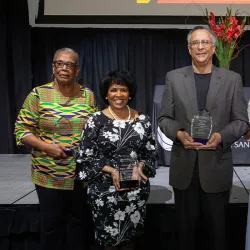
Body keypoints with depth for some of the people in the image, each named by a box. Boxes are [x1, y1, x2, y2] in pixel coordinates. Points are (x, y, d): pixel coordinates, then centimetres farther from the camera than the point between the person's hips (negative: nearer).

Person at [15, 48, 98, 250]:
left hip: (82, 173, 3)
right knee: (52, 223, 10)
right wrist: (47, 147, -19)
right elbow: (21, 130, -6)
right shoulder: (38, 94, -6)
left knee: (78, 220, 17)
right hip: (49, 174, -2)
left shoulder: (88, 95, 2)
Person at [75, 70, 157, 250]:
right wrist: (111, 170, -17)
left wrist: (140, 166, -12)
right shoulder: (96, 120, -6)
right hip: (105, 190, -2)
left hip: (136, 189, 3)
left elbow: (151, 153, 7)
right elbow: (85, 157, -6)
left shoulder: (142, 120, 2)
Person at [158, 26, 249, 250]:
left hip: (217, 165, 0)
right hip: (184, 165, 1)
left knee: (217, 226, 13)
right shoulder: (174, 78, 3)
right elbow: (164, 118, 4)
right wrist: (178, 133, -16)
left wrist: (222, 136, -18)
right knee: (187, 224, 16)